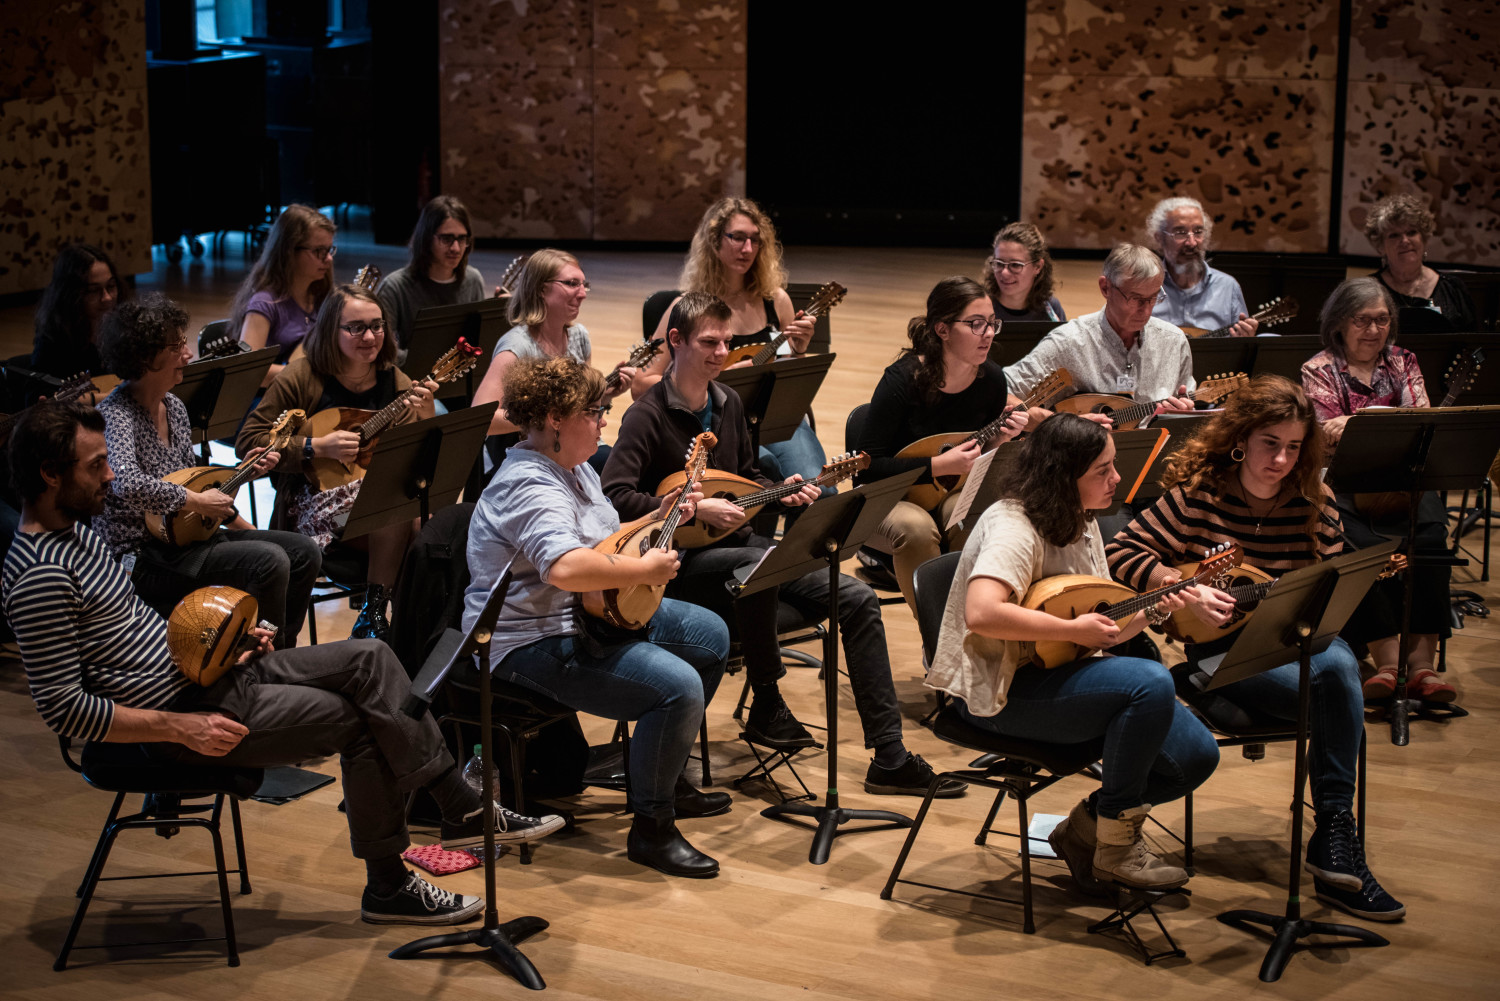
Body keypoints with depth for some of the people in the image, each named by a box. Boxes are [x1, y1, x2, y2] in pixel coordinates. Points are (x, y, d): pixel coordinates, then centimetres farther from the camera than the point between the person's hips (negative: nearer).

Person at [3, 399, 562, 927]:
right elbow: (64, 709, -23)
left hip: (199, 664, 9)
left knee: (369, 659, -4)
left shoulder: (74, 530, 11)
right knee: (358, 718, -10)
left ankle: (462, 808, -3)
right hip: (179, 706, -9)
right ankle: (388, 885, 2)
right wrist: (180, 728, -22)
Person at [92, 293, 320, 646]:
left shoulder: (173, 407, 10)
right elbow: (128, 485, -38)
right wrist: (196, 501, -27)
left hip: (183, 537, 9)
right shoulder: (115, 414, -19)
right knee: (269, 562, -25)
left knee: (304, 553, 1)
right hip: (140, 558, -9)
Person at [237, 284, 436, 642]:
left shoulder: (396, 383, 6)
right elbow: (248, 442, -6)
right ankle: (374, 613, -26)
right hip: (316, 499, -4)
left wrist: (425, 419, -18)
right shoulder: (303, 377, -4)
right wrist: (316, 447, -16)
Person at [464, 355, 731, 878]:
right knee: (679, 686, -27)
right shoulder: (530, 487, -24)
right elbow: (565, 566, -41)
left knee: (712, 637, 19)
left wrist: (656, 520, 10)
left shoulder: (574, 467, 11)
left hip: (595, 615, 12)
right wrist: (645, 569, -30)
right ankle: (651, 829, -11)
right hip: (536, 644, -12)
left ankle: (665, 774, 29)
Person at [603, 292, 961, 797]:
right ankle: (767, 708, -19)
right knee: (758, 563, -40)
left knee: (857, 599, -8)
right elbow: (614, 496, -24)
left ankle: (889, 759, -9)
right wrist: (695, 509, -27)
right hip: (682, 560, -7)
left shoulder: (728, 404, 11)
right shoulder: (648, 415, -12)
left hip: (737, 545, 8)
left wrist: (780, 492, 2)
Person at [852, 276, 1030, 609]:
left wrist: (1001, 439, -14)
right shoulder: (903, 379, -21)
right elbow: (865, 467, -22)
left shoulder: (992, 379, -6)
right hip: (889, 500, -4)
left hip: (951, 494, 4)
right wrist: (938, 466, -27)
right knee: (915, 528, -37)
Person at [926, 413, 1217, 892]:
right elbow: (981, 613, -35)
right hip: (1001, 691, -9)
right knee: (1151, 682, -29)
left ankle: (1084, 830, 14)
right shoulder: (1012, 525, -18)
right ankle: (1116, 848, -13)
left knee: (1195, 755, -6)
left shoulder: (1081, 526, 11)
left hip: (1061, 673, 9)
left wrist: (1151, 610, -6)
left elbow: (1104, 632, 14)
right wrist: (1073, 628, -27)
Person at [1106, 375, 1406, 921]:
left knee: (1339, 663, -34)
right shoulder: (1197, 495, -4)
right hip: (1222, 655, -3)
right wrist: (1183, 588, -19)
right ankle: (1336, 840, -25)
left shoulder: (1314, 505, 6)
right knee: (1338, 689, -31)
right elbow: (1121, 553, -4)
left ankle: (1334, 840, -31)